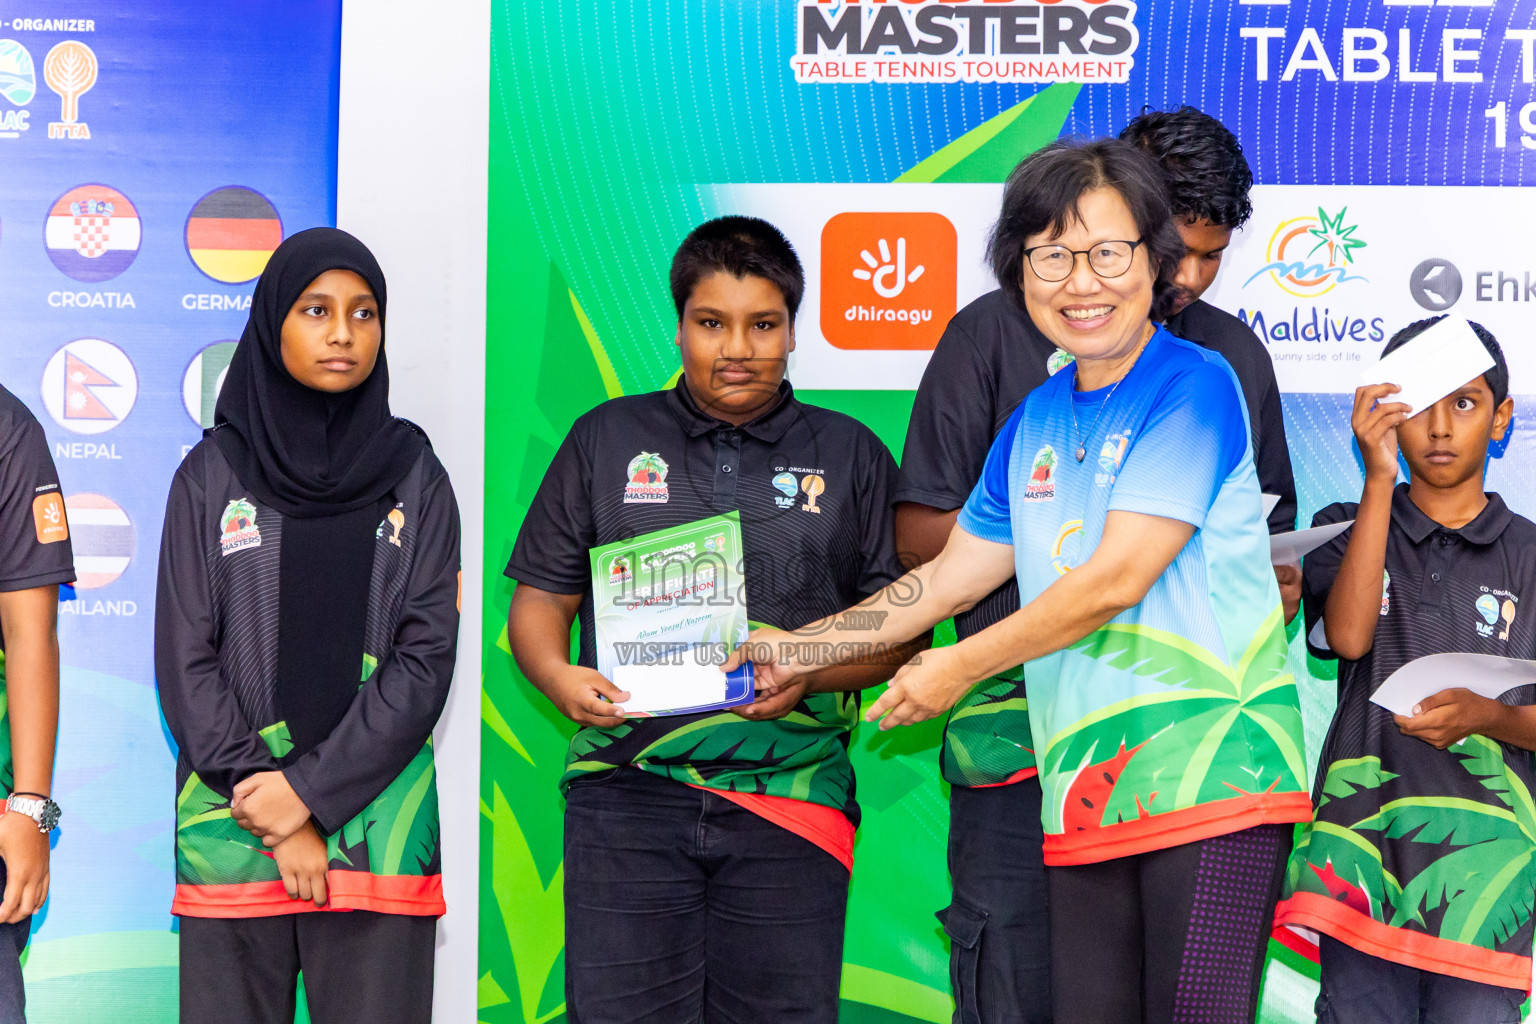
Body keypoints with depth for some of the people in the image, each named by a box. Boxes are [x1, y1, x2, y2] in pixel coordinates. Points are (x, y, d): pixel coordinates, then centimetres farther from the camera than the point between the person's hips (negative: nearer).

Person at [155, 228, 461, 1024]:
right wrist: (268, 812, -8)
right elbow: (186, 662, 0)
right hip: (231, 827, 0)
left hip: (377, 826, 0)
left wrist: (311, 792, -10)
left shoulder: (414, 476, 6)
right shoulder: (212, 474, 5)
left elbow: (426, 658, -2)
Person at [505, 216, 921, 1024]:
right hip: (628, 787, 0)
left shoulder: (851, 456, 13)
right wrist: (559, 676, -8)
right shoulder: (608, 439, 14)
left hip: (791, 788, 0)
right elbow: (540, 599, 12)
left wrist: (807, 672, -9)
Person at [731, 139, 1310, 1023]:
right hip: (1087, 789, 7)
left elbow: (1115, 579, -13)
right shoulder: (1035, 420, 16)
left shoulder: (1192, 384, -7)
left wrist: (959, 669, -3)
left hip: (1211, 775, -7)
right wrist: (800, 648, 23)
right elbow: (953, 575, 25)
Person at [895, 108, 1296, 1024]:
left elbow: (1272, 530, 23)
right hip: (1026, 733, -3)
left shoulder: (1234, 354, 15)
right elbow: (920, 531, 0)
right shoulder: (996, 336, 2)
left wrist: (1277, 585, 0)